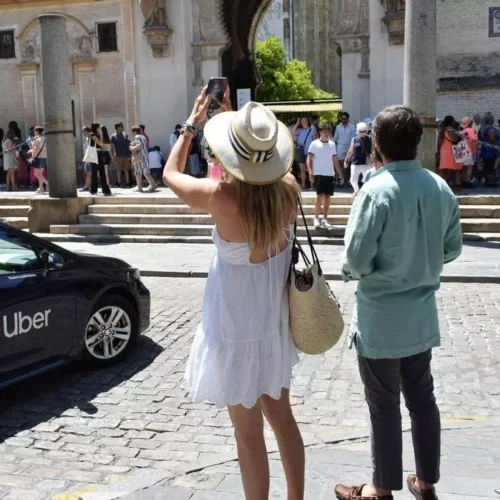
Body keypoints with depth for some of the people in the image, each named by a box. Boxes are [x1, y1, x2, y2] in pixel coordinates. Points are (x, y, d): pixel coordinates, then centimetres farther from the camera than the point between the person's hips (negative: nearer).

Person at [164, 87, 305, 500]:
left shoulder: (221, 198, -26)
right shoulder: (288, 188, -13)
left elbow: (171, 174, -5)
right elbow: (261, 172, 12)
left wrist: (193, 123, 3)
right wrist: (235, 115, 11)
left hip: (237, 327, -6)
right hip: (276, 320, 6)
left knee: (249, 432, 11)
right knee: (282, 416, 24)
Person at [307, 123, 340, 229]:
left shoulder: (332, 144, 11)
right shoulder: (315, 143, -2)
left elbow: (335, 159, 15)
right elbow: (309, 159, -3)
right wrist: (310, 172, -12)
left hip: (330, 174, 4)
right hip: (318, 174, -4)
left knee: (327, 196, 5)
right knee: (320, 196, -8)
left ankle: (325, 219, 12)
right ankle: (316, 218, 1)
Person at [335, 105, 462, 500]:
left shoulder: (377, 190, -21)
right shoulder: (441, 188, -2)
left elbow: (357, 260, -21)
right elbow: (453, 248, 8)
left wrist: (350, 272, 0)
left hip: (381, 319, -6)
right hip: (422, 315, 6)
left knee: (385, 405, 9)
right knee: (422, 398, 18)